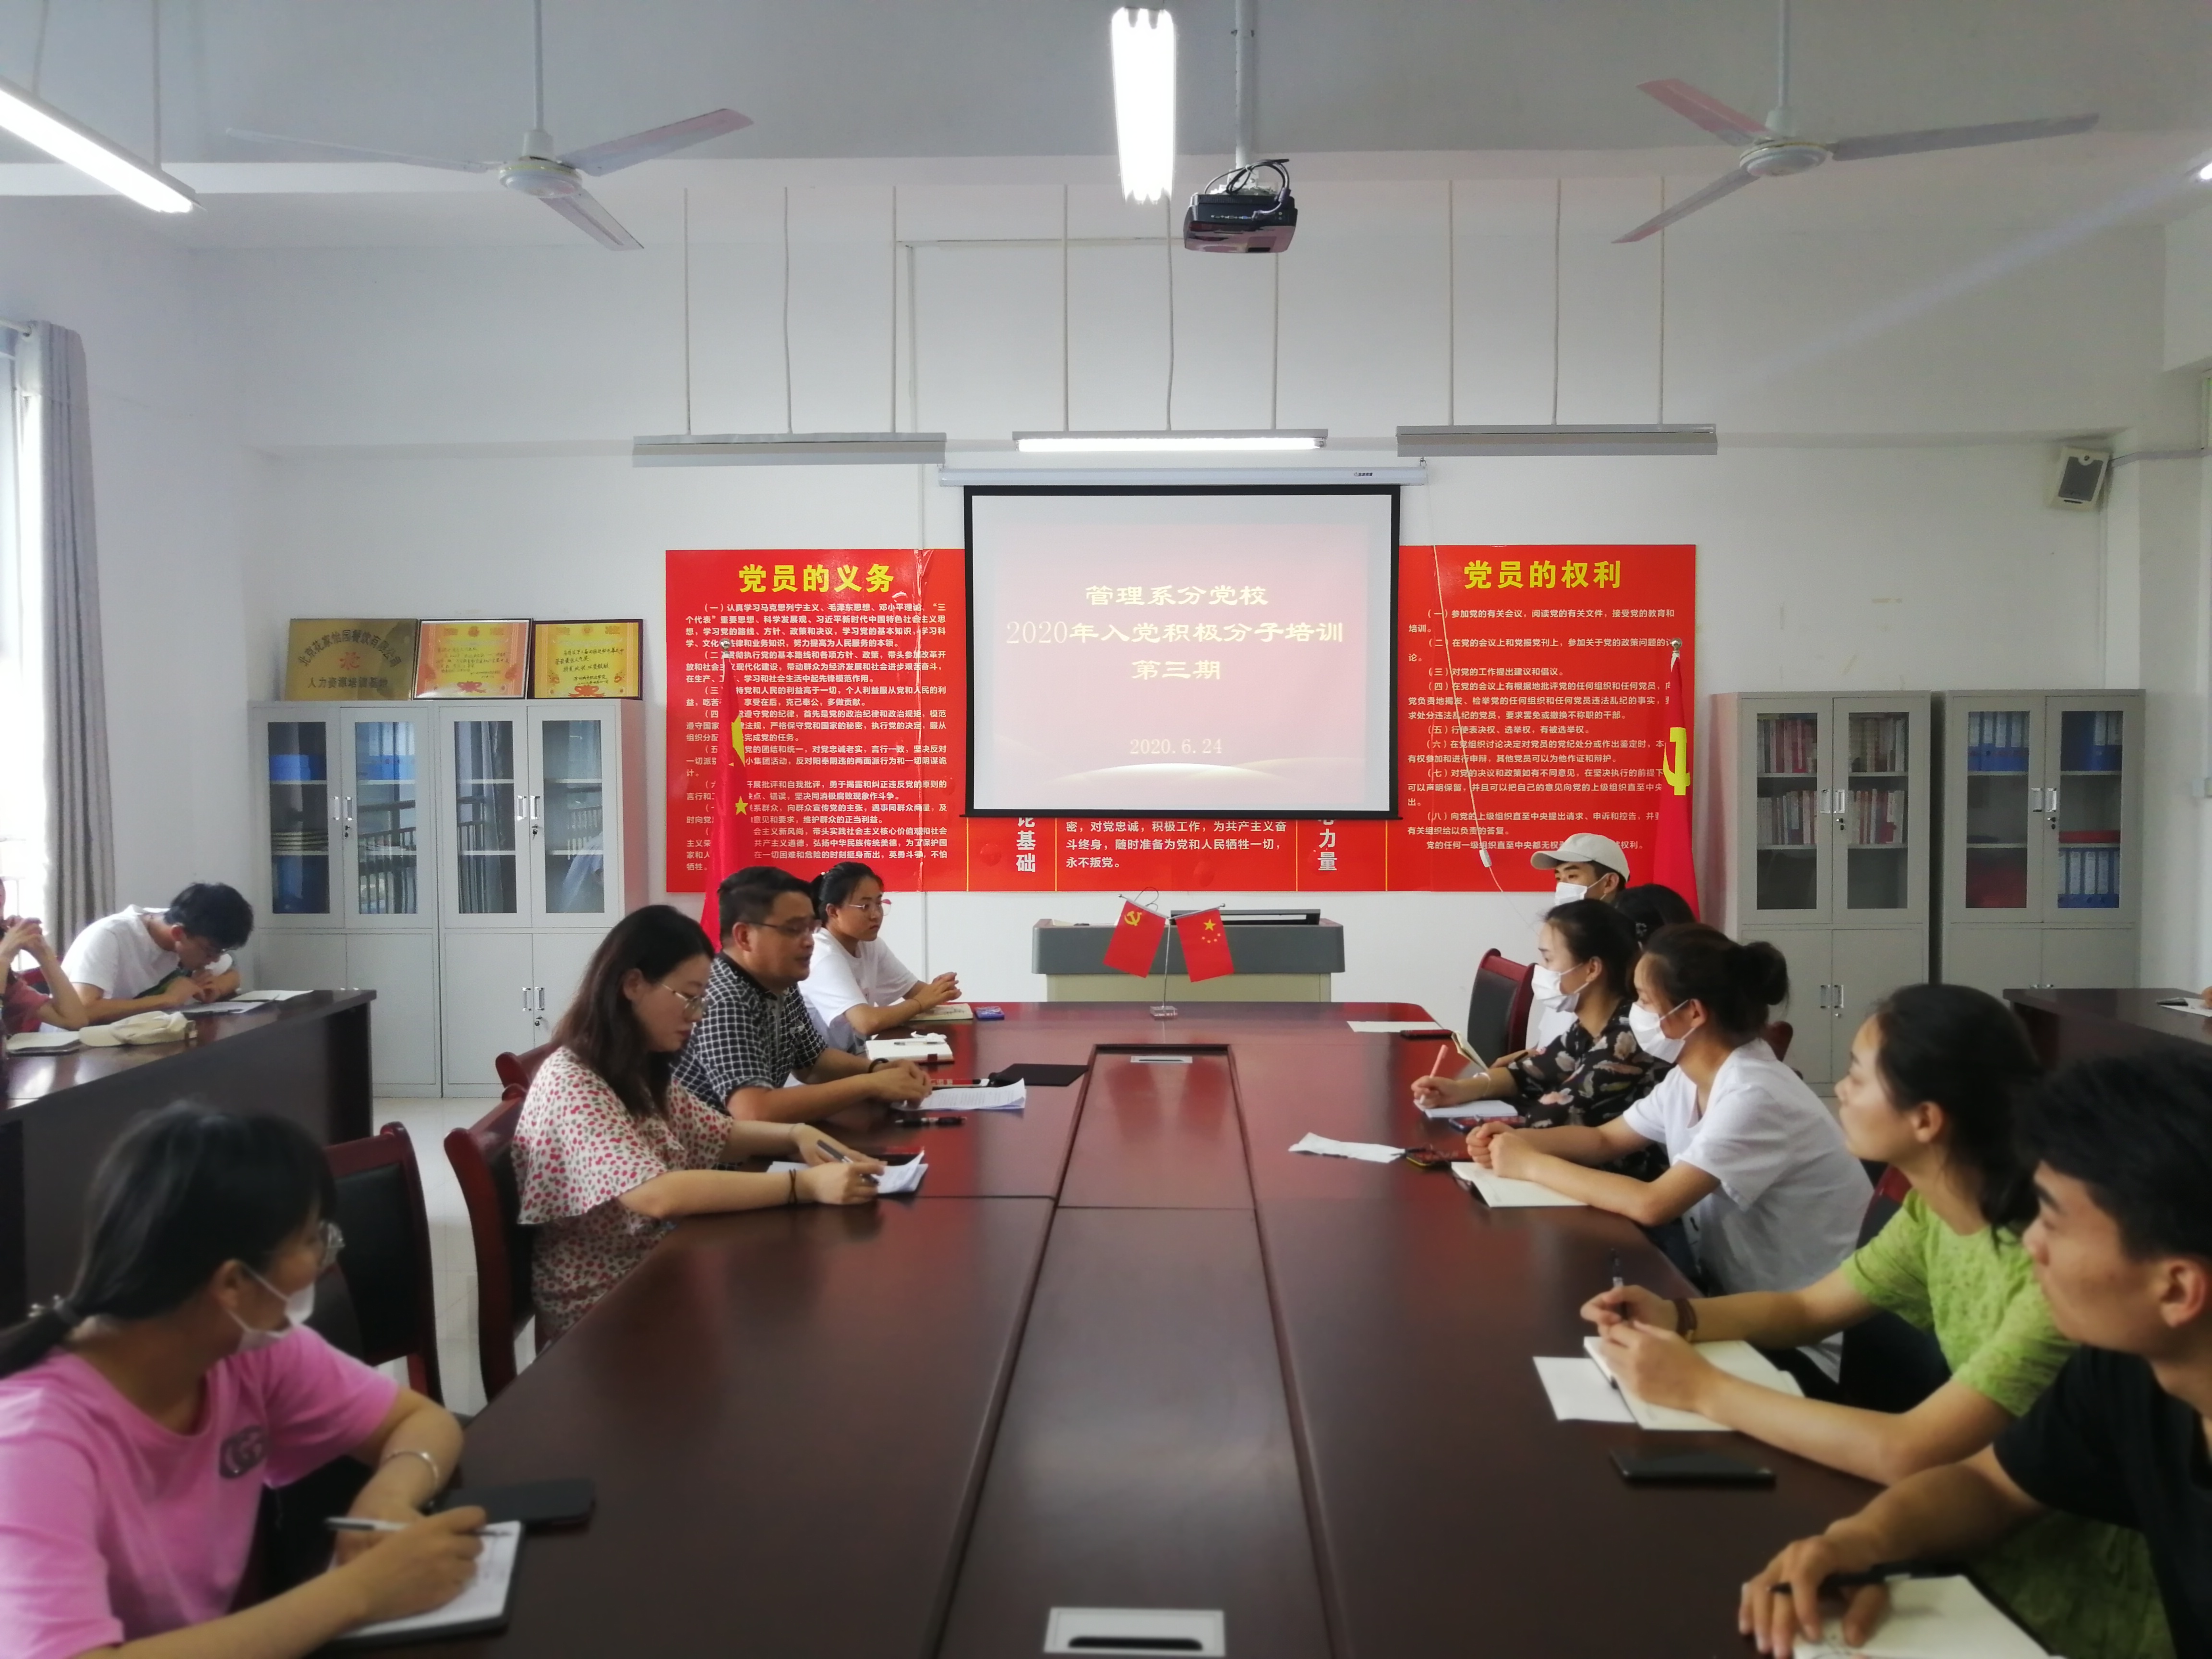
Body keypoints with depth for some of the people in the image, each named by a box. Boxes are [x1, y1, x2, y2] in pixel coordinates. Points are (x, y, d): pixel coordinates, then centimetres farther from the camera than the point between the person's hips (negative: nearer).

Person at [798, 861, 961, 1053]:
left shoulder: (871, 944, 3)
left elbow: (913, 989, 7)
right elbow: (868, 1023, -30)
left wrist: (935, 993, -14)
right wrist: (921, 1003, -17)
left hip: (853, 1056, 7)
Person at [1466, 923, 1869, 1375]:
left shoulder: (1755, 1096, -25)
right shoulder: (1689, 1079, 1)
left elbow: (1653, 1205, -32)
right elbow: (1605, 1139, 12)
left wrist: (1532, 1166, -22)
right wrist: (1517, 1141, -6)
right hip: (1739, 1302, 7)